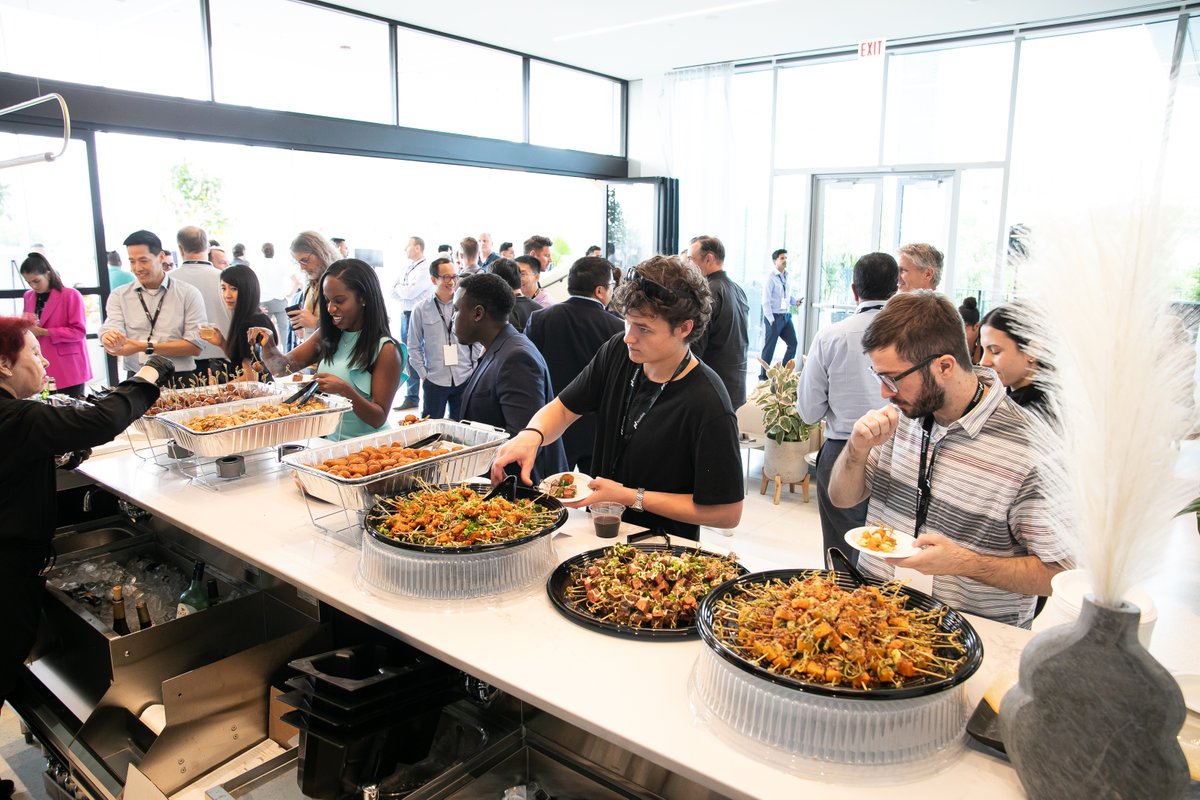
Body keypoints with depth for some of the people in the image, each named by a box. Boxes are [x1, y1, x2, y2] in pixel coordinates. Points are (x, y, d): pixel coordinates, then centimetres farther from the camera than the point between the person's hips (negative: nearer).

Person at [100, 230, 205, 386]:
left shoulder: (188, 294, 5)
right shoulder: (119, 296, 14)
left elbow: (195, 346, -2)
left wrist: (145, 347, -8)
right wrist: (109, 339, -22)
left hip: (180, 381, -3)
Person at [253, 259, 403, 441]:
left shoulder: (385, 349, -12)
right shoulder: (327, 337, 6)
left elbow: (379, 419, -11)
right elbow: (282, 368, 10)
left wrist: (345, 390, -26)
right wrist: (268, 345, -10)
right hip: (328, 442, 4)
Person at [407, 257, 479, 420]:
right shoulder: (421, 309, -2)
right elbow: (414, 347, 4)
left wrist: (473, 365, 5)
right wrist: (423, 374, -1)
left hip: (465, 379, 1)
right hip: (434, 381, -1)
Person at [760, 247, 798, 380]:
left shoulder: (786, 277, 11)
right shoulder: (771, 278, -9)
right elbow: (766, 301, -12)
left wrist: (795, 301, 1)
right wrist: (771, 320, -14)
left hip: (786, 316, 7)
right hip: (774, 316, -7)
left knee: (793, 343, 6)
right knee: (769, 347, -1)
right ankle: (763, 376, 10)